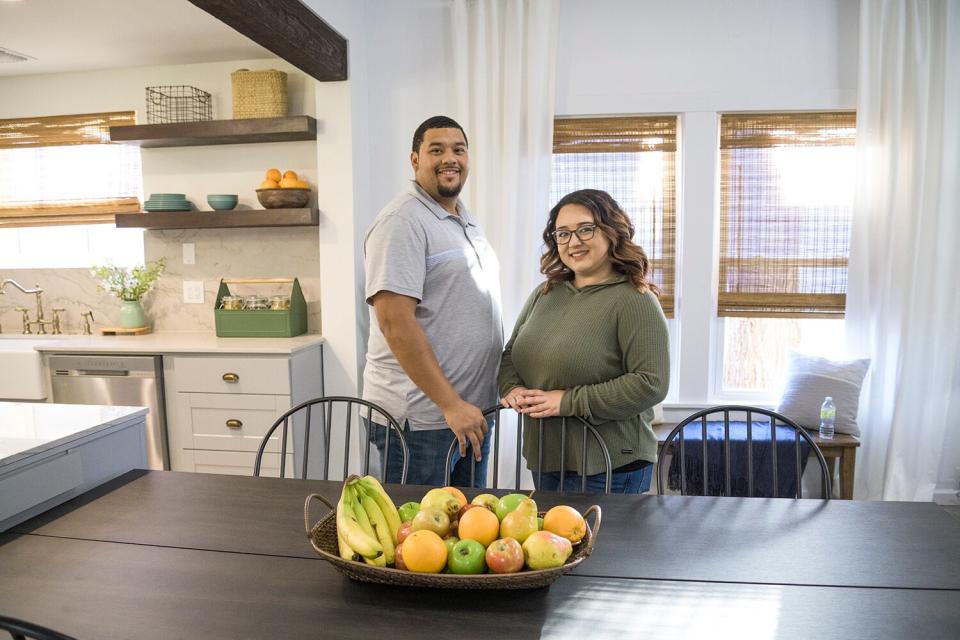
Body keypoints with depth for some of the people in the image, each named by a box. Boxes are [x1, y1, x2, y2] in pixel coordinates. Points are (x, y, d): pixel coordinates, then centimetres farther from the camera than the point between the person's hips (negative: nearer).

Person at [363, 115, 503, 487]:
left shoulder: (467, 221, 13)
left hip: (473, 411, 9)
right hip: (420, 417, -8)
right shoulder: (403, 221, -14)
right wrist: (450, 404, -21)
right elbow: (395, 321, -22)